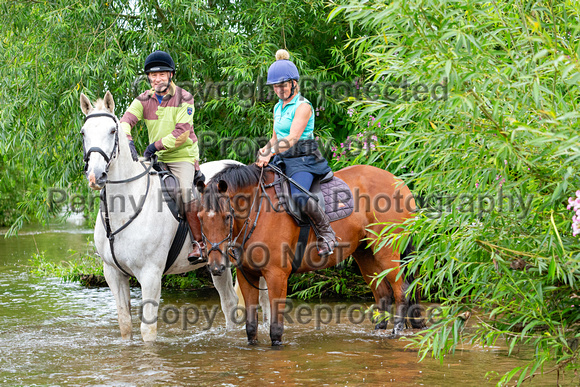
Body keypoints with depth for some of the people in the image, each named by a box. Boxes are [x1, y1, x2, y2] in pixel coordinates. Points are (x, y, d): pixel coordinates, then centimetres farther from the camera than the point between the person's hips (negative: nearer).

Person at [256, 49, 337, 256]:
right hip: (282, 160, 9)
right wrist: (266, 150, 4)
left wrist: (272, 152, -30)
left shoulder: (302, 106, -9)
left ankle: (326, 234, -17)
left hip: (303, 160, -9)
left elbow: (293, 138, -19)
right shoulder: (278, 107, 18)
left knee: (299, 196, -33)